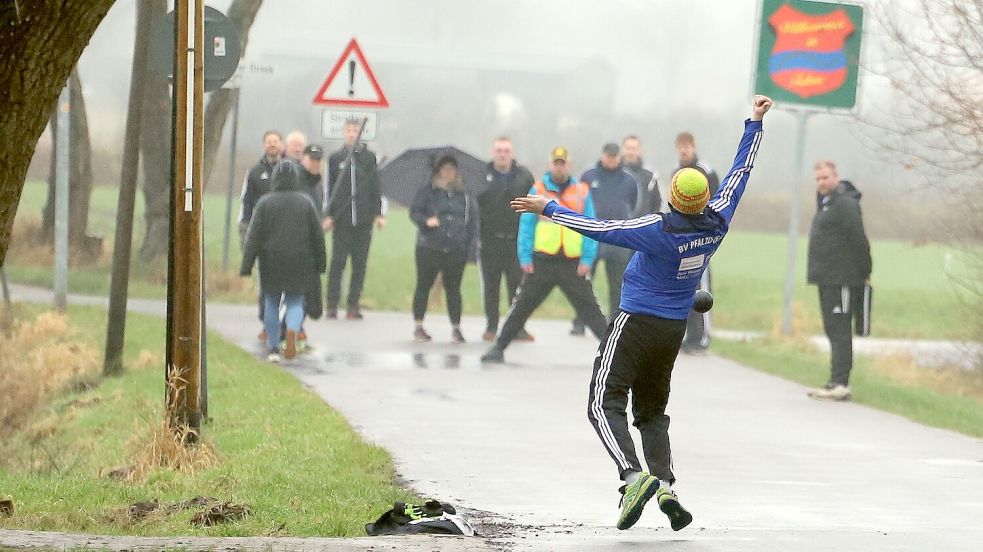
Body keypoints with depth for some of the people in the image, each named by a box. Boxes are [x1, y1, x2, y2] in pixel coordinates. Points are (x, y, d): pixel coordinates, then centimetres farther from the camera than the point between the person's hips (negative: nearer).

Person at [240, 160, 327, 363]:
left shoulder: (265, 203, -6)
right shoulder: (305, 202, -1)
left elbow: (254, 237, -8)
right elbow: (317, 236, 3)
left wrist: (246, 267, -7)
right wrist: (319, 265, 13)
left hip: (271, 262, -1)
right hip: (299, 263, 1)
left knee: (272, 303, 14)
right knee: (295, 302, 10)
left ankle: (273, 348, 15)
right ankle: (292, 331, -20)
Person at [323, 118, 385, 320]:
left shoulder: (369, 158, 9)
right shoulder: (335, 158, 8)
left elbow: (376, 188, 10)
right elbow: (329, 188, 7)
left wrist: (378, 214, 5)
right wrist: (328, 215, 1)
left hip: (364, 220, 1)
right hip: (342, 220, -1)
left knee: (360, 264, 0)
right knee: (338, 262, -4)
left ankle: (354, 305, 4)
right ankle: (332, 305, -1)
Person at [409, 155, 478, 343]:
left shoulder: (464, 195, 12)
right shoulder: (428, 192, 4)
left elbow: (473, 218, 14)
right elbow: (414, 212, 1)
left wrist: (470, 241, 5)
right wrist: (426, 221, -19)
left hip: (457, 249, 2)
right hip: (429, 248, -2)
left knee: (453, 289, 4)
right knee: (423, 286, 3)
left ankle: (456, 328, 9)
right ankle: (418, 327, 11)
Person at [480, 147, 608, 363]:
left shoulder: (582, 191, 5)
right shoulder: (538, 190, 4)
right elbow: (526, 223, 3)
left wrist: (587, 259, -4)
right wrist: (525, 257, -3)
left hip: (573, 263, 0)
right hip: (542, 262, 0)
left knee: (589, 308, 1)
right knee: (521, 306, 3)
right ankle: (499, 347, 10)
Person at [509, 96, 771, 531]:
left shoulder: (660, 230, -21)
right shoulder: (716, 224, -5)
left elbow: (600, 229, -21)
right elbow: (740, 171, 7)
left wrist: (549, 208, -14)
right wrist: (754, 123, 18)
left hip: (637, 322, -7)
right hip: (674, 329, 7)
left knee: (605, 404, -8)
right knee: (652, 411, 18)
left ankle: (634, 476, -28)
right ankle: (666, 485, -1)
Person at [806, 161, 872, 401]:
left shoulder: (845, 204, -14)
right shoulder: (826, 203, 19)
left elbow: (858, 240, -18)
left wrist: (864, 272, -14)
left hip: (842, 280, -10)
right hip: (827, 279, 10)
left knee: (840, 330, -12)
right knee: (833, 330, 12)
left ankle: (840, 384, -15)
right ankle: (836, 384, 16)